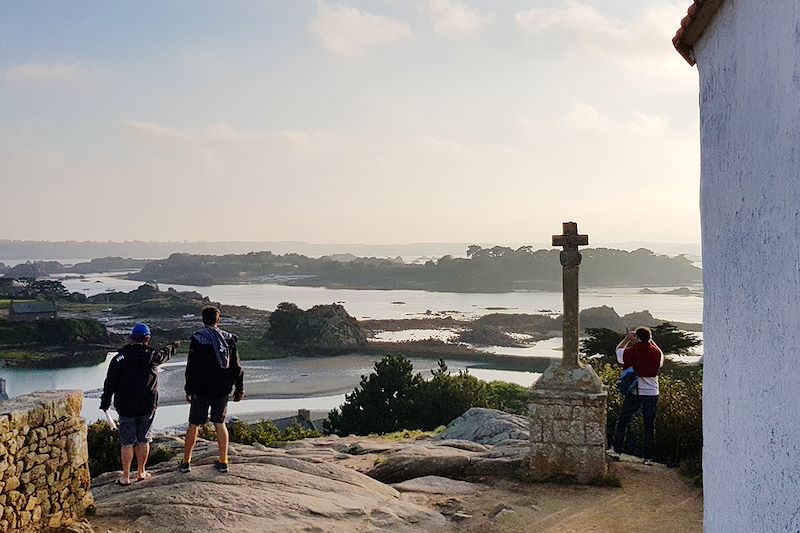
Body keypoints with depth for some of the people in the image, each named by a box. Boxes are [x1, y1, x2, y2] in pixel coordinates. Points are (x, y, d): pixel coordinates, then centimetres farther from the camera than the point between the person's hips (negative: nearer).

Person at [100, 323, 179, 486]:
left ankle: (126, 477, 6)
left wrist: (105, 402, 8)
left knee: (127, 442, 4)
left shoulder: (119, 358, -6)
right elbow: (165, 353, 17)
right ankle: (141, 472, 22)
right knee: (143, 440, 13)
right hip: (147, 407, 1)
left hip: (125, 407, 0)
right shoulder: (151, 356, -5)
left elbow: (110, 383, -3)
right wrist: (174, 345, 39)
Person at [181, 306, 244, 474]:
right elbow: (237, 366, 5)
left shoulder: (198, 338, -9)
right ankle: (223, 462, 13)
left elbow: (191, 367, -9)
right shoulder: (228, 338, 3)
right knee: (220, 423, 13)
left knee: (193, 424, 6)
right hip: (222, 389, 3)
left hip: (202, 389, -3)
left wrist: (189, 390, -3)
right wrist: (239, 388, 11)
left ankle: (186, 462, 11)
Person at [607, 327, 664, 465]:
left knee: (623, 421, 14)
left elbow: (618, 349, 11)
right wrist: (651, 341, 26)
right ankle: (648, 457, 11)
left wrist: (627, 338, 22)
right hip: (652, 393, 2)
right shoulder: (657, 353, -4)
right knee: (649, 426, 9)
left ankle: (616, 450, 17)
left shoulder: (631, 352, -11)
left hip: (634, 393, -2)